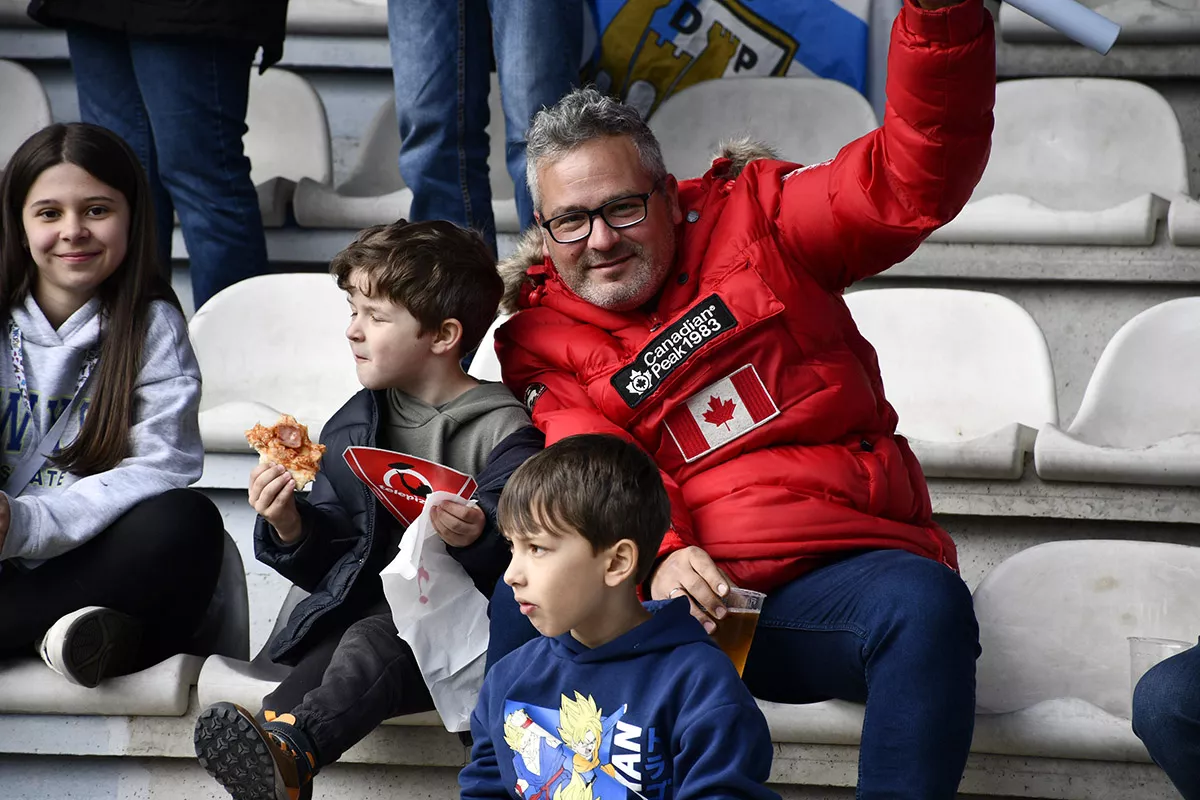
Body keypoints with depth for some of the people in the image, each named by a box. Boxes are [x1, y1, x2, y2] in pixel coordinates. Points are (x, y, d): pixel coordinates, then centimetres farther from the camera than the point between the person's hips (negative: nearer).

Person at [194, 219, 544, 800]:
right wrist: (289, 528, -2)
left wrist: (476, 539, -30)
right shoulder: (353, 426, 18)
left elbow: (516, 560, -8)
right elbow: (326, 559, 19)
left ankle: (286, 749, -61)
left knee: (370, 643, -36)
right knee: (326, 657, -30)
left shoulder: (503, 431, 1)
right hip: (360, 608, 5)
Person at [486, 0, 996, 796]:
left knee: (926, 606, -34)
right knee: (530, 599, -28)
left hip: (834, 573, 0)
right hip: (676, 585, 1)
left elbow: (913, 181, -2)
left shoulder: (750, 217, 10)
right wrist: (659, 555, -28)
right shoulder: (543, 340, 10)